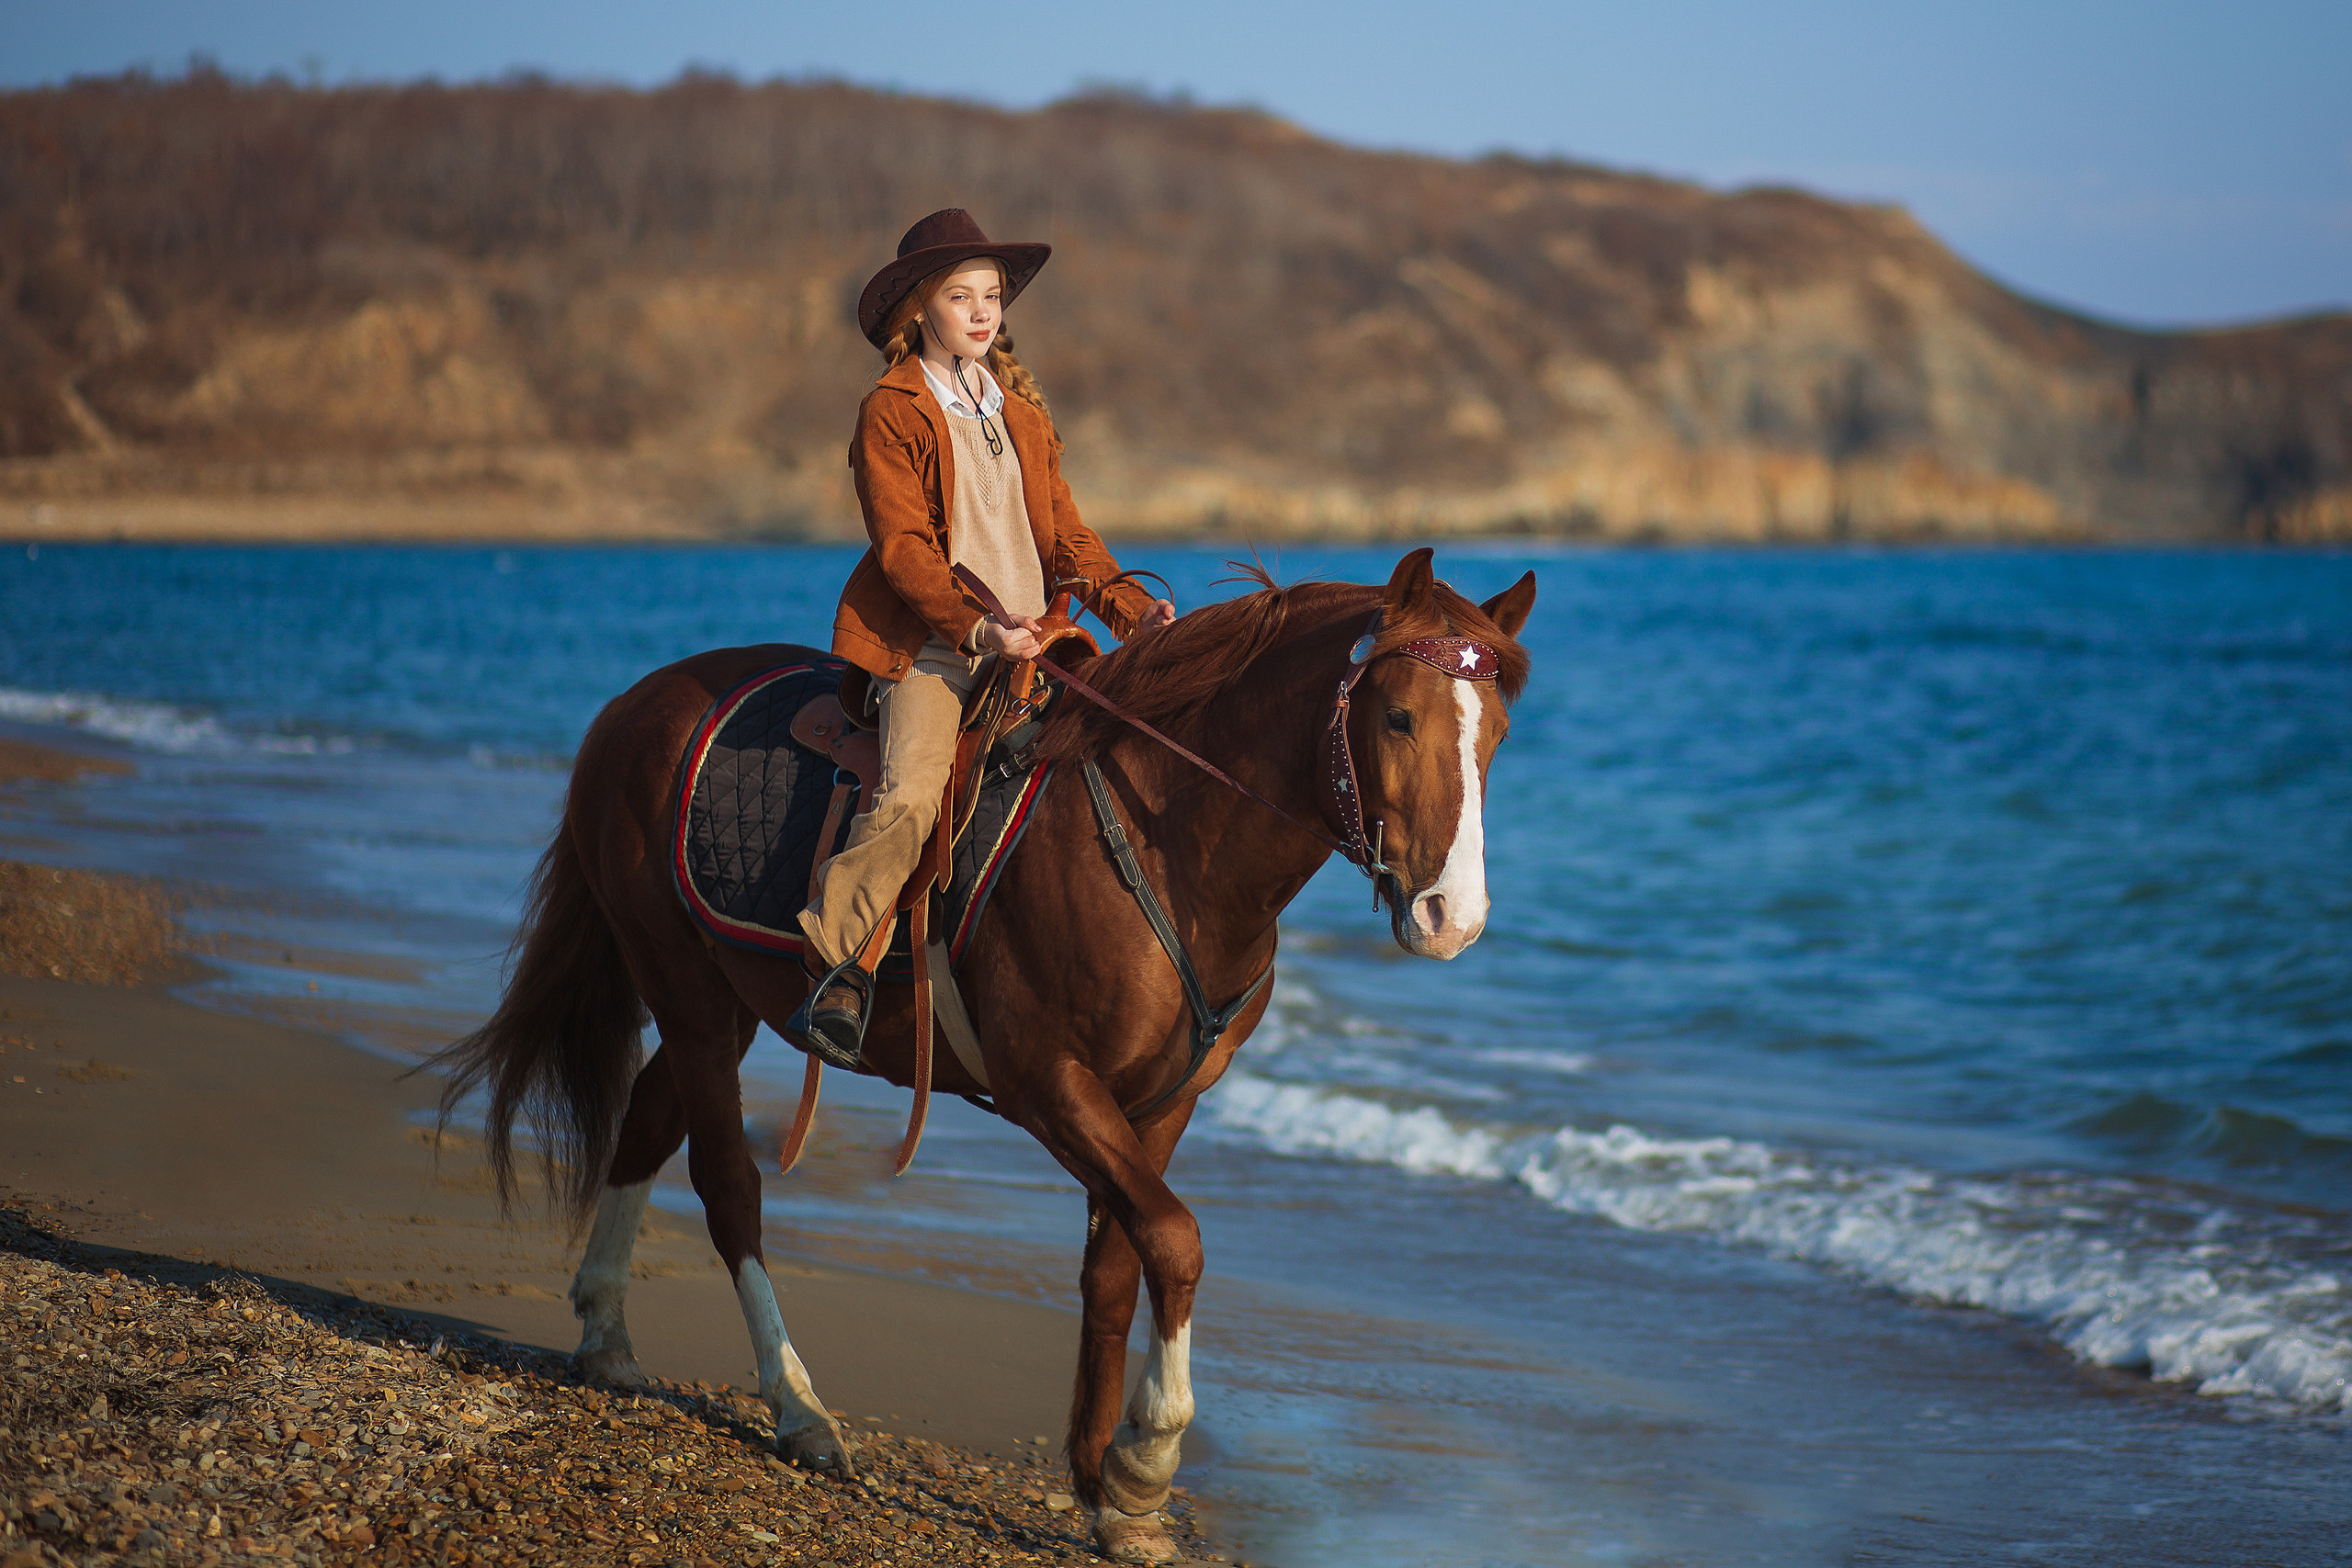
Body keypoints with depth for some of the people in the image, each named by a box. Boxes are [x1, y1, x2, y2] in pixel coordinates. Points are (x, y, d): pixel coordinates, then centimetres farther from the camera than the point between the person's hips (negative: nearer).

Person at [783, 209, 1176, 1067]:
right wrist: (976, 627, -24)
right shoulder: (889, 414, 1)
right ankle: (835, 958, -18)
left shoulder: (1023, 414, 20)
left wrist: (1130, 606, 0)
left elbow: (1064, 536, 19)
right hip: (926, 650, -6)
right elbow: (902, 546, -9)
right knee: (910, 794, -27)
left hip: (1029, 645, 6)